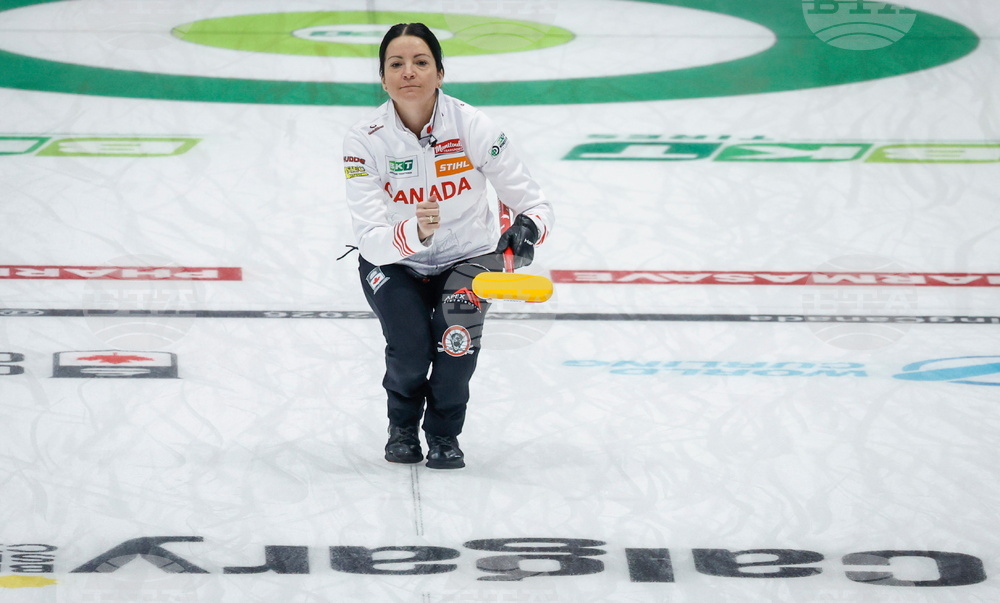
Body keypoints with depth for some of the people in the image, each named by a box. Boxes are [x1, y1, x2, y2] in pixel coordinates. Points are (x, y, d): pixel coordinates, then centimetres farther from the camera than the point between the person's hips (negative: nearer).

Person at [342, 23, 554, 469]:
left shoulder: (472, 127, -21)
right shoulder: (364, 141, -21)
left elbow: (534, 203, -17)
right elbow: (370, 239, -28)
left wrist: (527, 227, -41)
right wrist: (414, 232, -50)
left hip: (468, 257, 0)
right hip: (393, 263, 0)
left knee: (455, 339, -27)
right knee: (409, 349, -22)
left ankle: (444, 433, 4)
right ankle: (403, 427, 14)